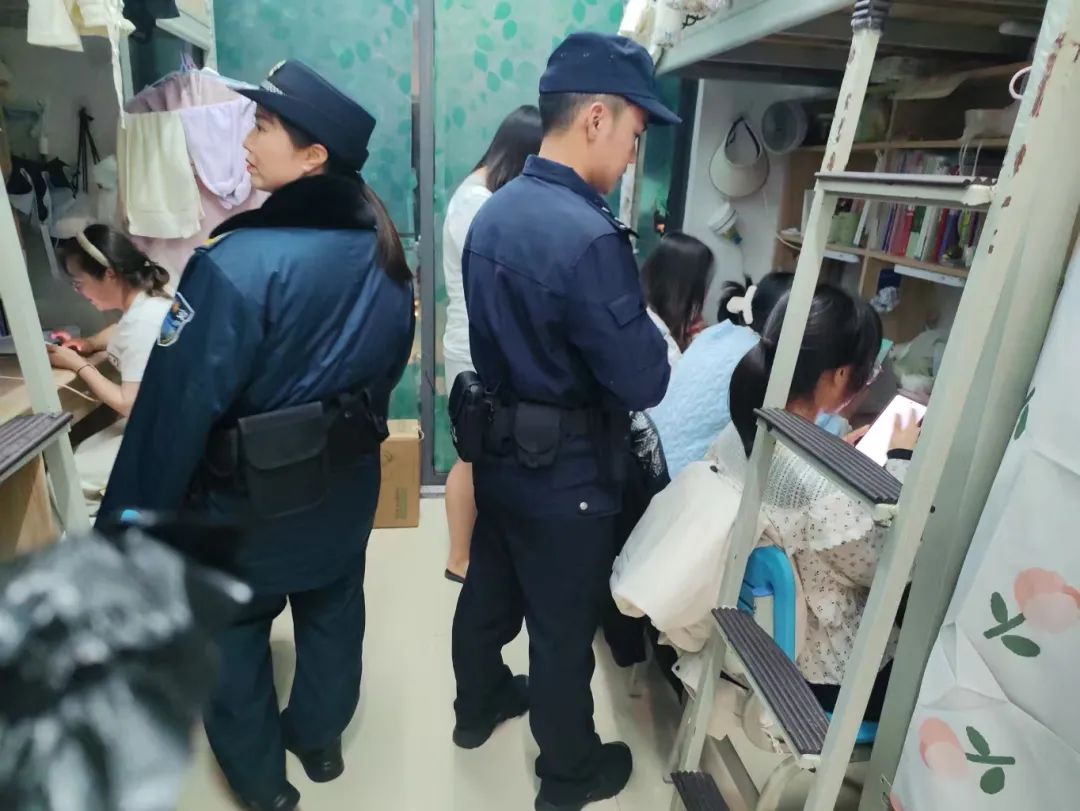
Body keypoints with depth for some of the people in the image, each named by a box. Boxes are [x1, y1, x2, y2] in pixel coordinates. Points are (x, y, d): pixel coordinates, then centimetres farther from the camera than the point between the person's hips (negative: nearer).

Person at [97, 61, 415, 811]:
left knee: (233, 632, 20)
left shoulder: (237, 265, -28)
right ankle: (320, 737, 50)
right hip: (346, 483, 6)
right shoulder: (384, 254, -6)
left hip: (250, 497, -5)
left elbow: (177, 409, -24)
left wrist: (132, 522, -10)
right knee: (333, 612, 25)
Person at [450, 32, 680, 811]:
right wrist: (652, 329, -2)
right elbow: (644, 384, -23)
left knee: (488, 594, 26)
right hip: (564, 472, -8)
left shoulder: (493, 213, 2)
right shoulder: (590, 236, -27)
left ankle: (478, 707, 51)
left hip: (499, 451, 8)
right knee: (563, 631, 13)